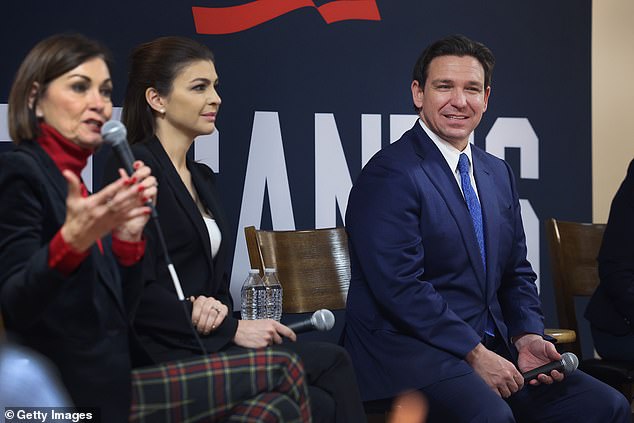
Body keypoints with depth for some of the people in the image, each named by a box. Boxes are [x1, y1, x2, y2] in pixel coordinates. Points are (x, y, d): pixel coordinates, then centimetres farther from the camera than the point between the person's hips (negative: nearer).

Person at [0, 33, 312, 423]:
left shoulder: (74, 177, 15)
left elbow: (117, 314, 10)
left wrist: (127, 233, -5)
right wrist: (72, 240, -36)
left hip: (113, 375, 8)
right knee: (282, 373, -5)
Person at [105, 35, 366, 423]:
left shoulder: (202, 177, 18)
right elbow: (138, 292, -16)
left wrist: (216, 307, -5)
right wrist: (232, 328, -12)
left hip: (206, 343, 8)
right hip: (164, 353, -8)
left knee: (333, 362, -13)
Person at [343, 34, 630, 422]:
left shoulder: (499, 174, 16)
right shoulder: (390, 175, -10)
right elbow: (400, 285, -18)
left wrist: (527, 336, 1)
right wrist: (474, 354, -18)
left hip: (491, 346, 8)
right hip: (408, 349, -7)